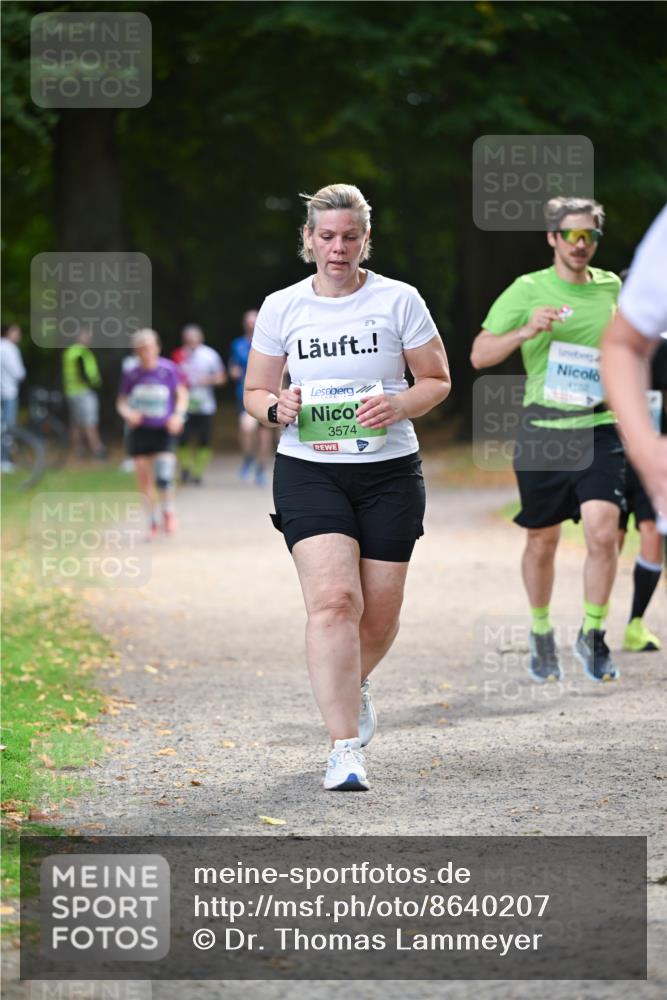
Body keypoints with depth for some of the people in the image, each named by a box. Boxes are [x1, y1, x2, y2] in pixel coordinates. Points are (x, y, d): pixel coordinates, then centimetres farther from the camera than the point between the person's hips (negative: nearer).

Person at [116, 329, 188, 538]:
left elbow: (182, 394, 4)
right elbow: (121, 402, 7)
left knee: (164, 477, -15)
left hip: (163, 431, -2)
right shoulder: (130, 374, -3)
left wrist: (179, 415, -12)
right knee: (143, 479, 4)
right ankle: (153, 520, 23)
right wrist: (128, 413, -14)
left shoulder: (168, 369, -7)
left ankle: (168, 511, 13)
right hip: (139, 431, 2)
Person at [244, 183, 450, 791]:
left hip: (390, 470, 1)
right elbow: (254, 393, 11)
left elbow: (437, 380, 6)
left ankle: (354, 685, 42)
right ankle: (346, 748, -19)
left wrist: (398, 405, -15)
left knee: (381, 611, 6)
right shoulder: (281, 308, 3)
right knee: (333, 599, -18)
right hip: (309, 472, -1)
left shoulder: (398, 301, 0)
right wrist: (277, 408, -13)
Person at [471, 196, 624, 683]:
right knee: (542, 542, 8)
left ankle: (592, 634, 2)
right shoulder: (527, 291, -1)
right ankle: (541, 634, 30)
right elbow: (480, 354, -6)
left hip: (599, 429, 1)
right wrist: (526, 331, -20)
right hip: (543, 430, -1)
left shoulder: (611, 287, 10)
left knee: (603, 532, -15)